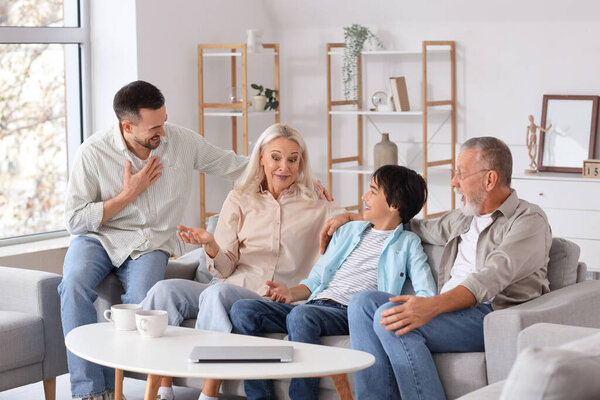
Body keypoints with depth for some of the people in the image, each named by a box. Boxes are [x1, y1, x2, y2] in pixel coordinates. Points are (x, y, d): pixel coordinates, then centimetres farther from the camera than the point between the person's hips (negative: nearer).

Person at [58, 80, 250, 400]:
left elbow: (233, 165, 10)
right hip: (98, 238, -1)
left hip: (150, 245, 1)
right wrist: (129, 194, -13)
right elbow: (75, 220, -9)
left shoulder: (184, 142, -3)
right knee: (75, 285, -33)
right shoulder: (93, 151, -10)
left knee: (141, 301, -32)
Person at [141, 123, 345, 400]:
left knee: (218, 292, -35)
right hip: (231, 286, 3)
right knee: (165, 290, -23)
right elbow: (225, 268, 11)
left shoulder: (316, 207, 12)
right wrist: (211, 245, -11)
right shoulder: (239, 200, 16)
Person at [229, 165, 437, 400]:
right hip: (315, 305, 6)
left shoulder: (407, 243, 11)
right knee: (242, 309, -16)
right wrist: (292, 293, 5)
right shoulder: (349, 230, 27)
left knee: (302, 315, -39)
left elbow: (426, 294, -3)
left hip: (349, 313, -6)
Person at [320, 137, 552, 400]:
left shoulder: (529, 220, -4)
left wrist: (433, 305, -35)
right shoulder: (463, 219, 24)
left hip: (496, 316, -8)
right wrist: (351, 218, 35)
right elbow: (419, 229, 41)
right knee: (363, 303, -11)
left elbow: (492, 278, -20)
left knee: (390, 317, -27)